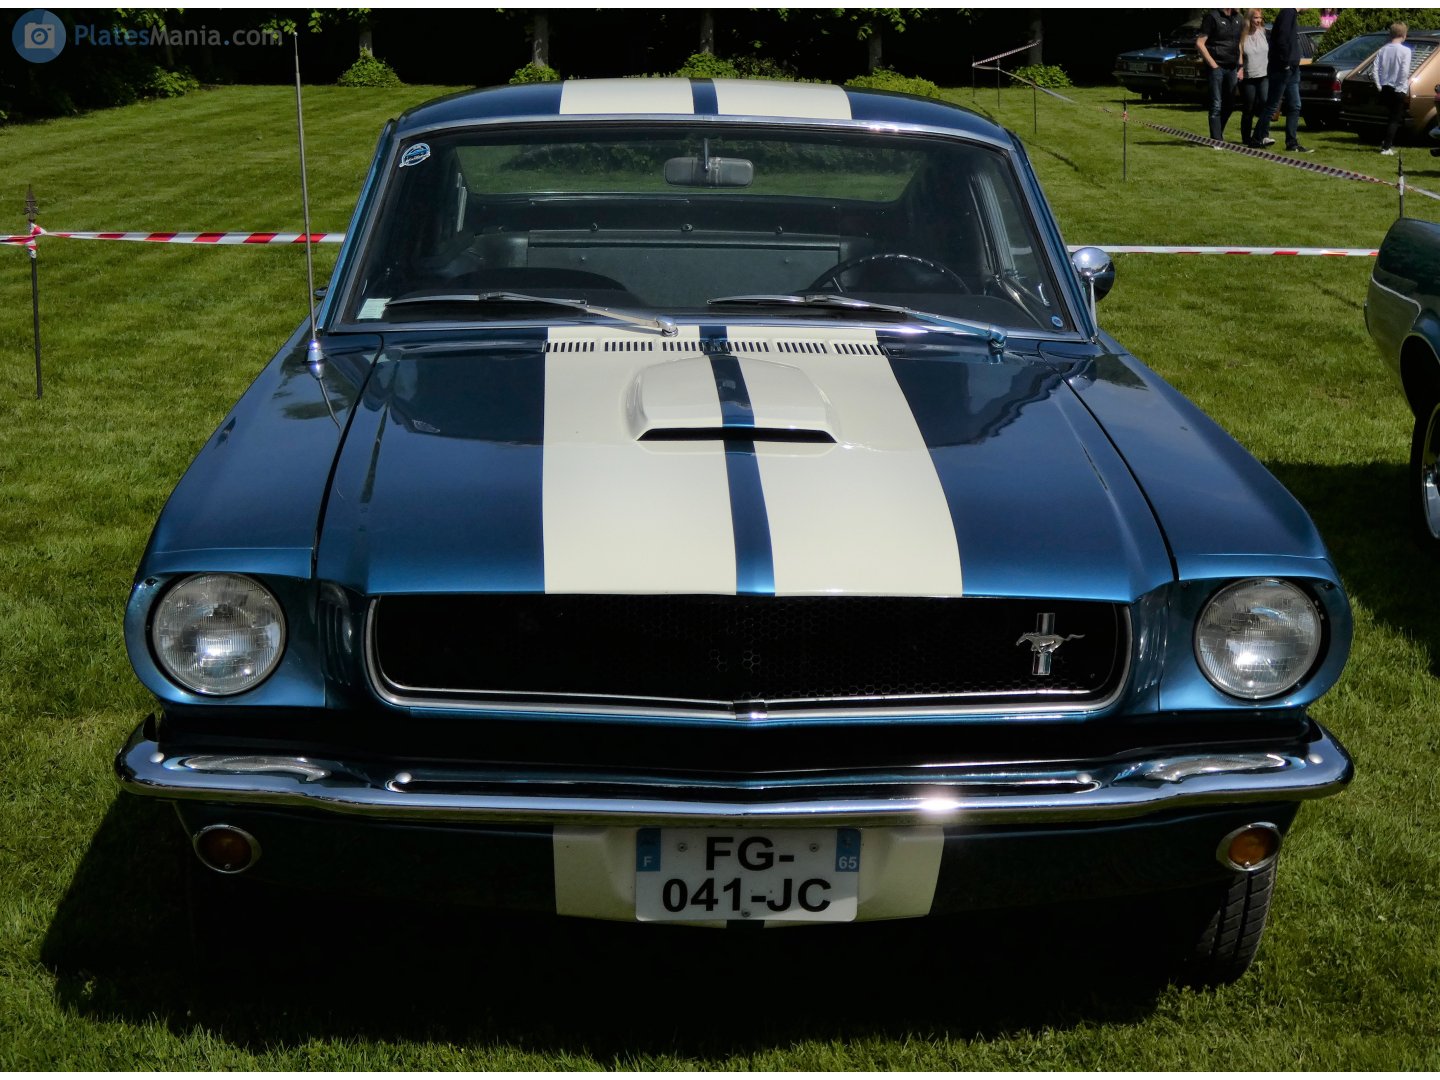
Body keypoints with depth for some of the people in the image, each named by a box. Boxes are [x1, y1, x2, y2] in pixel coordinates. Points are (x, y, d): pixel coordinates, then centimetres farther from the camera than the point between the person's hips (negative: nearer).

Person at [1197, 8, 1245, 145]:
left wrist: (1240, 67, 11)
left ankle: (1218, 134, 24)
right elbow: (1199, 43, -11)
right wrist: (1213, 65, -13)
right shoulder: (1212, 16, -8)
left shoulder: (1237, 18, 12)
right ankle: (1217, 140, -1)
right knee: (1216, 106, -4)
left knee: (1229, 105, 10)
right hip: (1217, 67, -7)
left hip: (1232, 68, 7)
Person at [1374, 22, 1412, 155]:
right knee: (1395, 119, 1)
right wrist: (1404, 89, -13)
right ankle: (1386, 147, -5)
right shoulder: (1405, 51, -11)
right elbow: (1404, 72, -19)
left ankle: (1387, 143, 22)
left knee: (1390, 118, 21)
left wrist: (1380, 86, 7)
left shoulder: (1383, 50, 4)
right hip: (1398, 90, -5)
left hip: (1385, 89, 5)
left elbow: (1375, 70, 1)